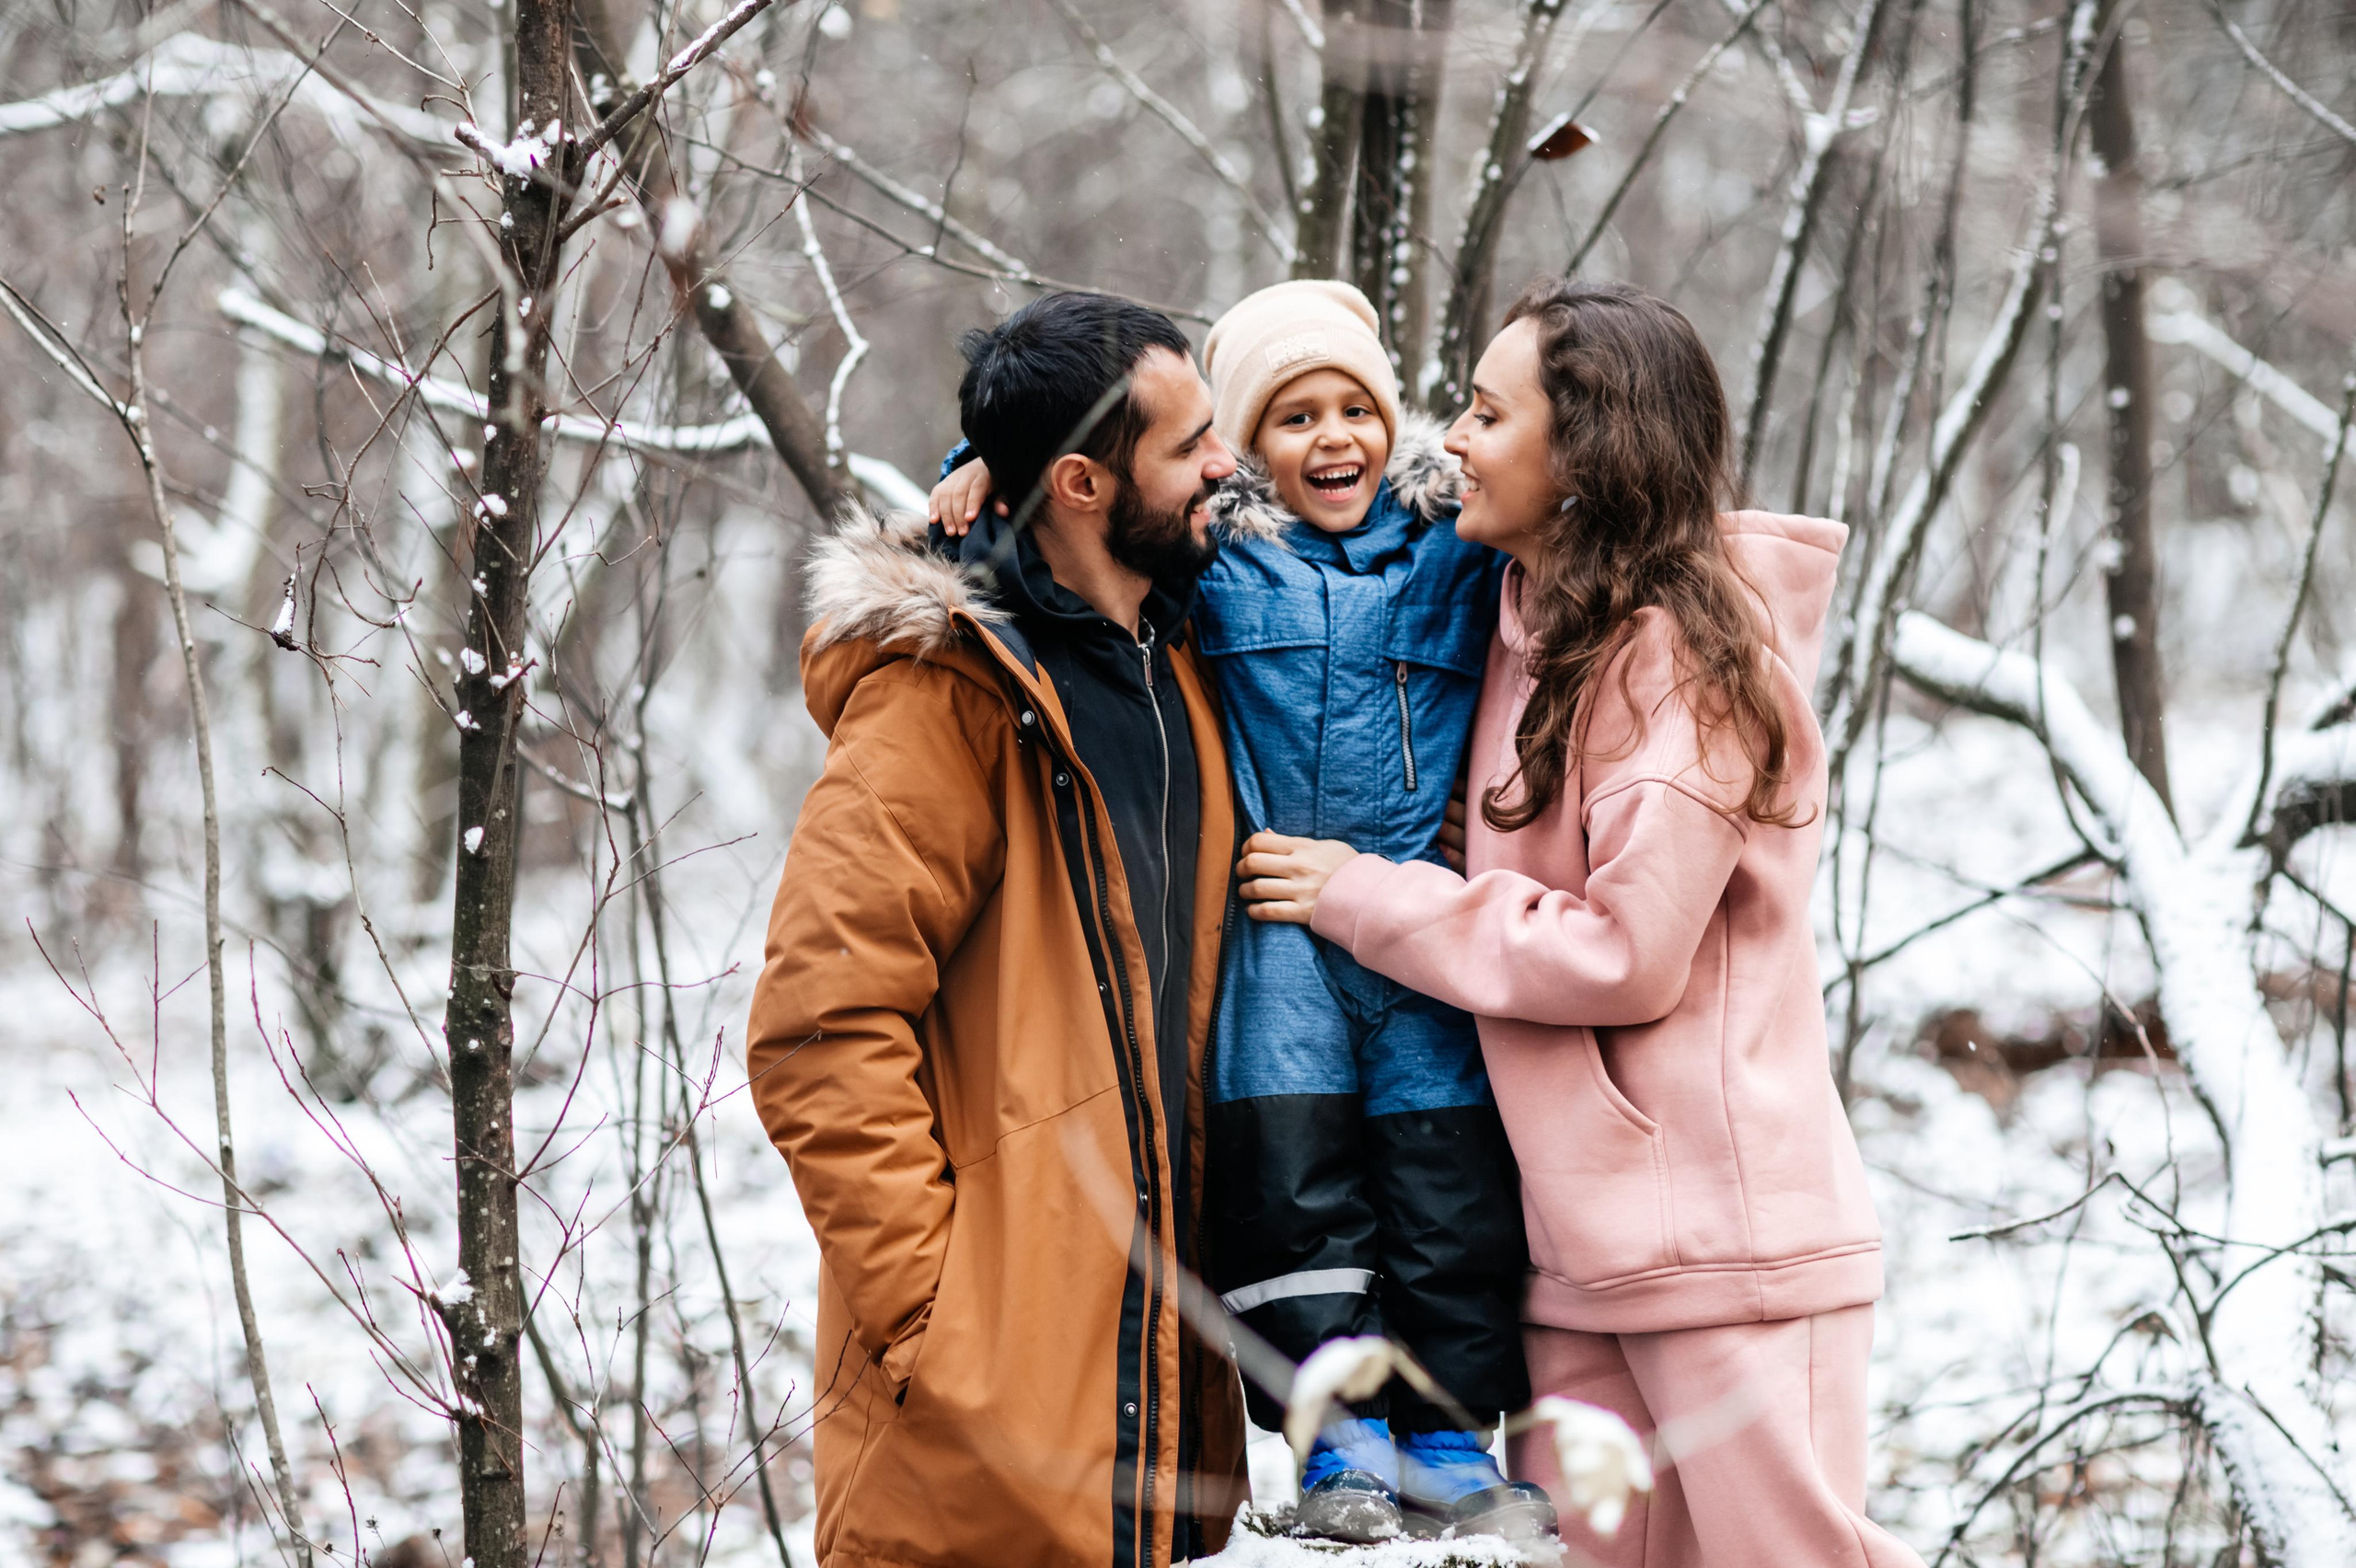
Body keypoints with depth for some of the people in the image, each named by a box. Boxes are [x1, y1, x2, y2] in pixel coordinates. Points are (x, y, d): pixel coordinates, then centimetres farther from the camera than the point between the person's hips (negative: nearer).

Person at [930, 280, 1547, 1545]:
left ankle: (1447, 1440, 14)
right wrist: (993, 467, -10)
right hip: (1275, 926, -1)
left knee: (1454, 1180, 2)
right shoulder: (1210, 555, 5)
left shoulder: (1461, 554, 9)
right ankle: (1340, 1439, 7)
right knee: (1291, 1165, -6)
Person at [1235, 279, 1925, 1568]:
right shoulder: (1525, 630, 12)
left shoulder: (1684, 653, -12)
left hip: (1728, 1238, -7)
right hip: (1576, 1239, 8)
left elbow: (1626, 951, -17)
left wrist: (1365, 899, -8)